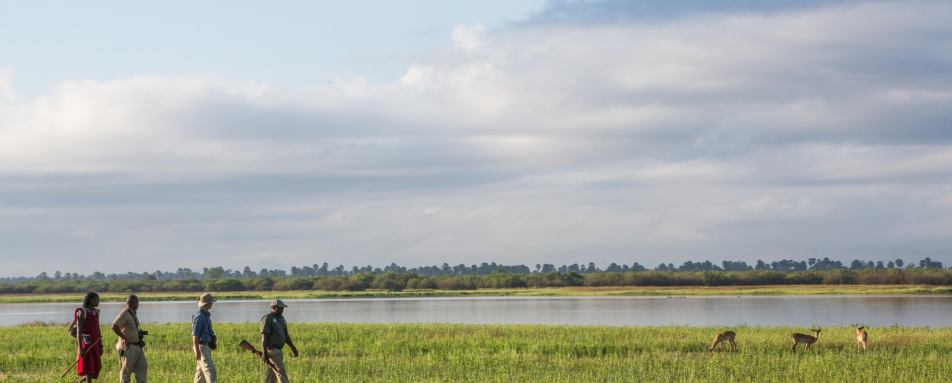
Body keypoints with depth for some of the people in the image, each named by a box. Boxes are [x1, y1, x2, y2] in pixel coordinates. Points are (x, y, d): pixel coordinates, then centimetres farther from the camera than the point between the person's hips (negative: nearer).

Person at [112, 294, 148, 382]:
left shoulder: (133, 313, 13)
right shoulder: (124, 314, -16)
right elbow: (114, 326, -28)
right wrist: (124, 338, -24)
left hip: (136, 346, 9)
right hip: (128, 347, -9)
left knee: (142, 367, 4)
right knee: (126, 371, -1)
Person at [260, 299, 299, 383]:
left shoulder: (281, 319, 14)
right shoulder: (267, 319, -14)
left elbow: (286, 335, 19)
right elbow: (264, 337, -19)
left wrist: (293, 348, 13)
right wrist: (264, 353, -24)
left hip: (277, 351, 9)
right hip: (271, 351, -9)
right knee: (281, 373, -11)